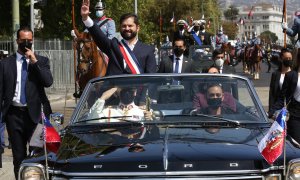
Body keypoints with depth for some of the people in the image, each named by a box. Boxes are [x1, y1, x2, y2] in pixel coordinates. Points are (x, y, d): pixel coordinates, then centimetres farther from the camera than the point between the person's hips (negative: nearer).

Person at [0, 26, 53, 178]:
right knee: (18, 155, 5)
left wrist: (35, 62, -12)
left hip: (34, 113, 0)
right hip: (14, 114, 1)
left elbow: (48, 82, -8)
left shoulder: (41, 61, 7)